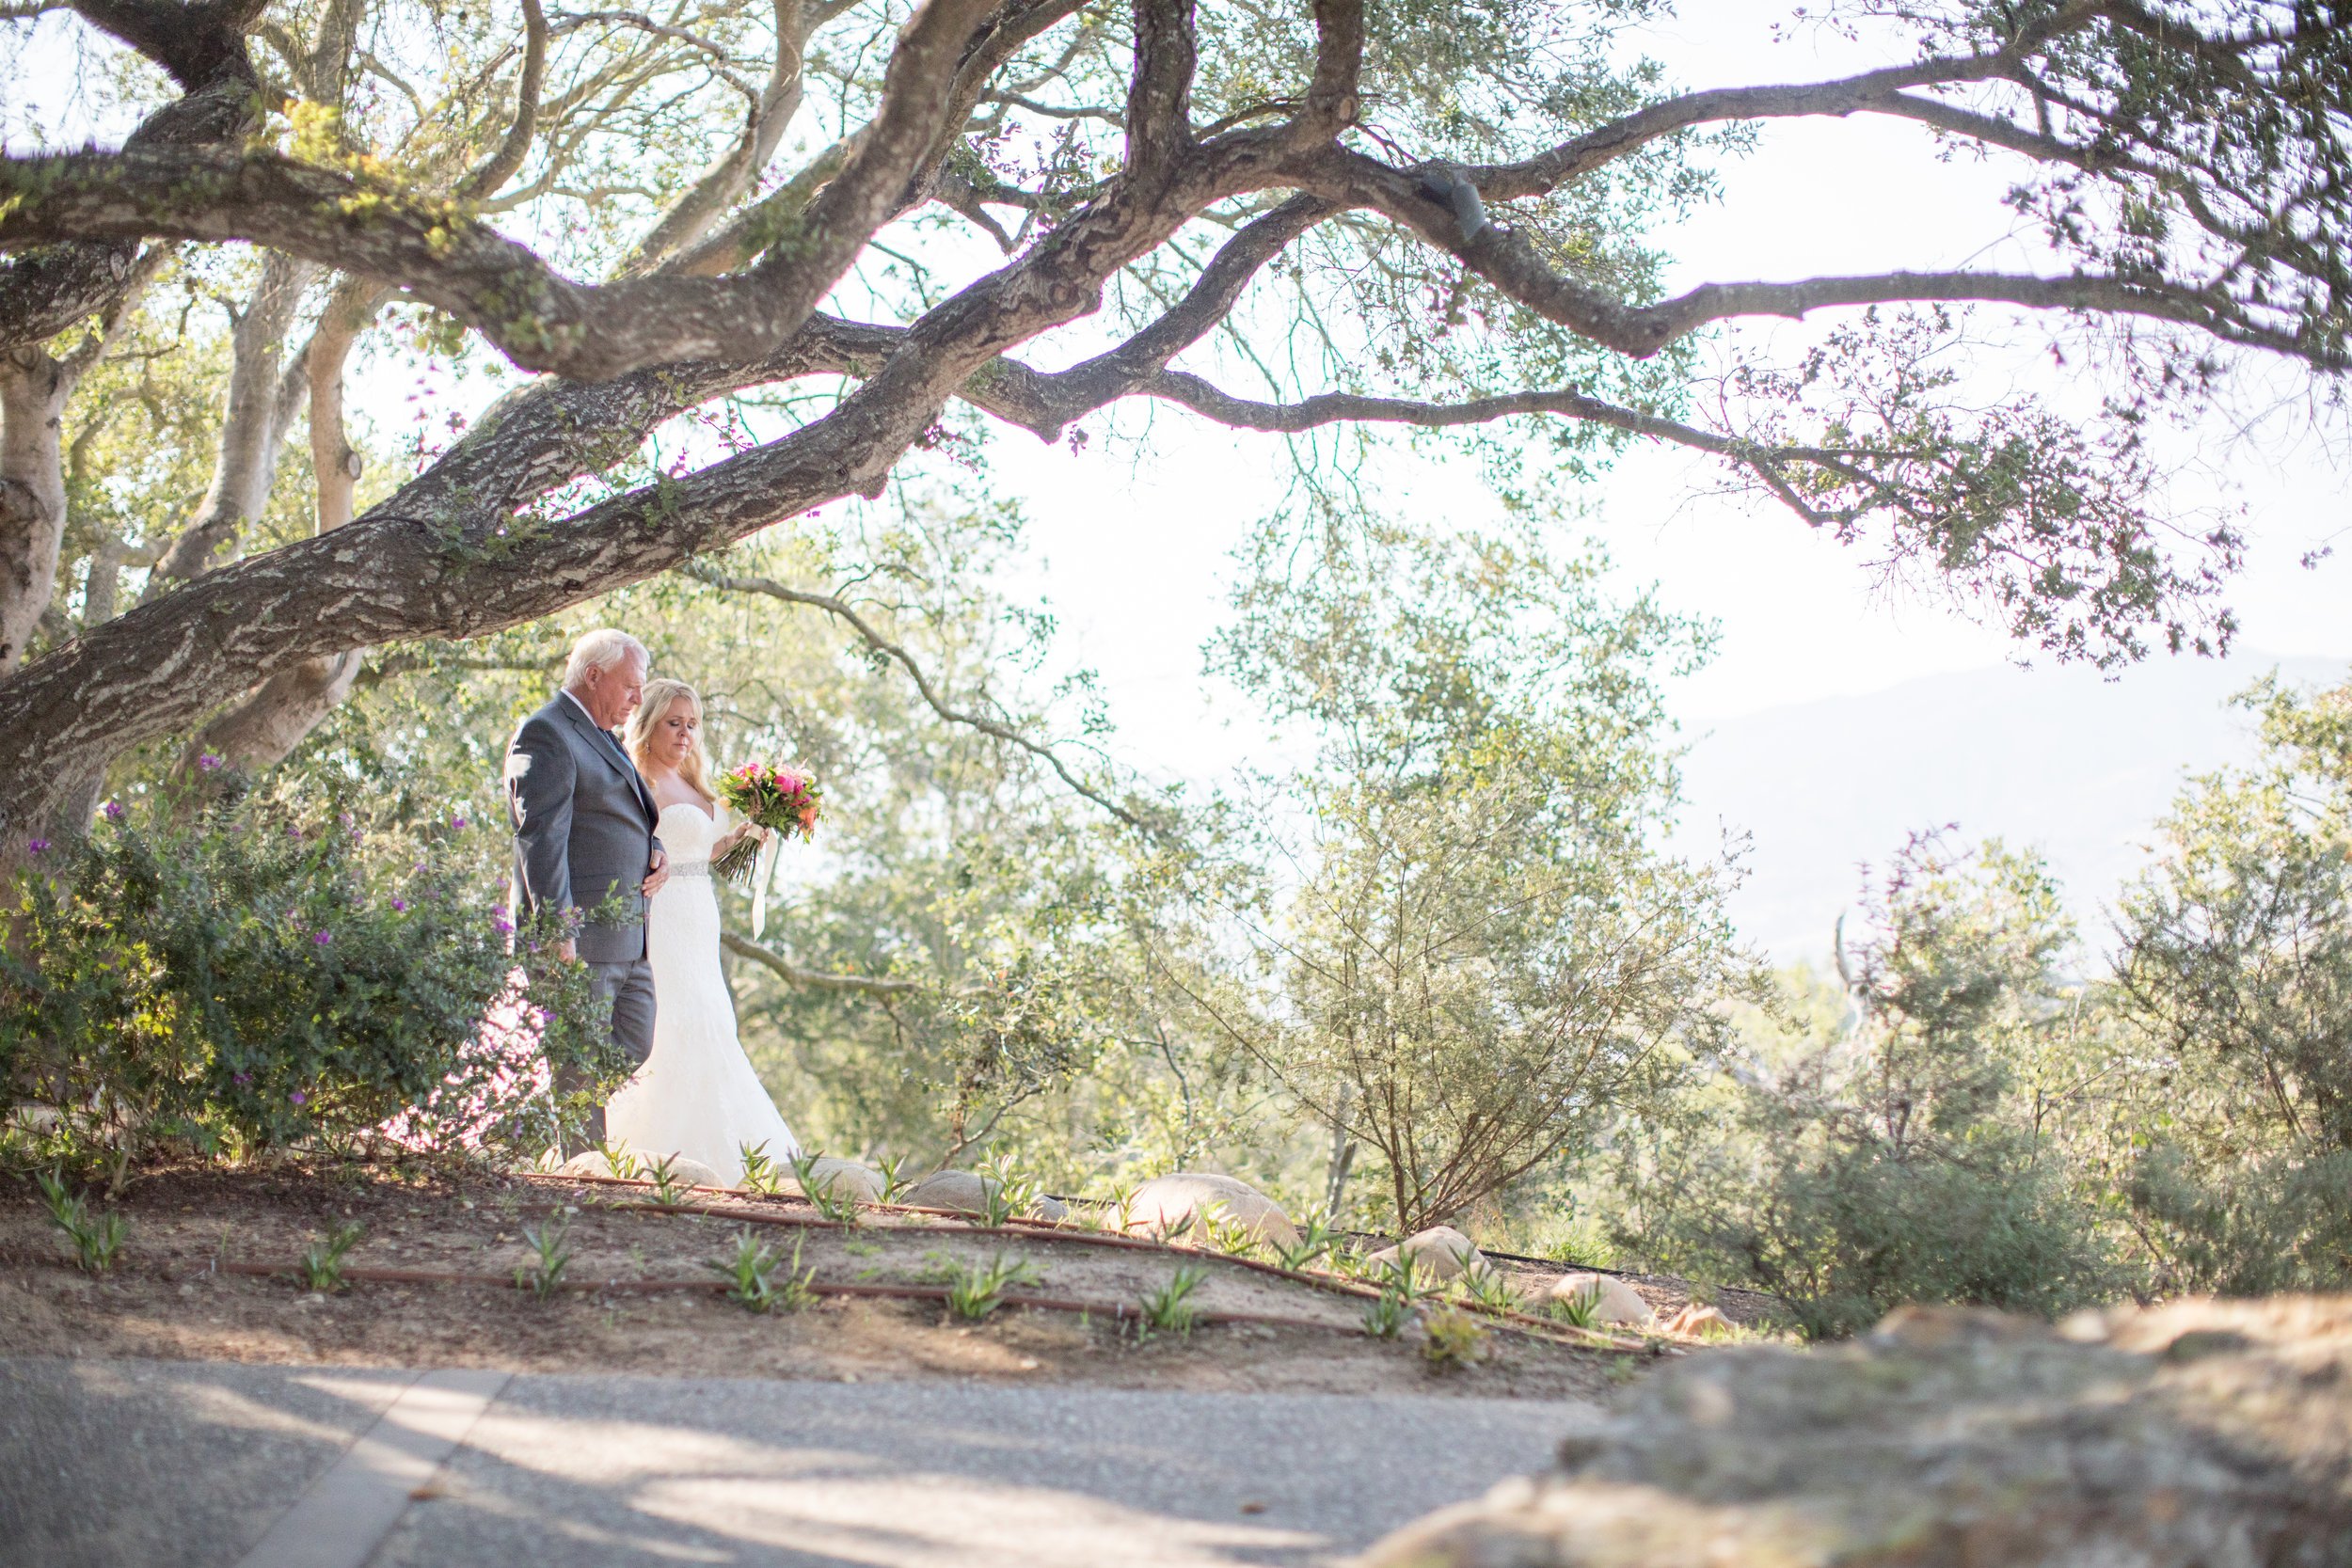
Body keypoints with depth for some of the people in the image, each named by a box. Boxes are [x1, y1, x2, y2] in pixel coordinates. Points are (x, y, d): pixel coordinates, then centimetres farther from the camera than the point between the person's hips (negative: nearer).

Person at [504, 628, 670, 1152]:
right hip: (579, 935, -10)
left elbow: (630, 819, 30)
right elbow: (540, 837, -17)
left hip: (628, 941, 10)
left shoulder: (600, 737, 22)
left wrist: (655, 849, 6)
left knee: (633, 1051, 9)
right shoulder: (545, 734, -9)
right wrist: (558, 927, -24)